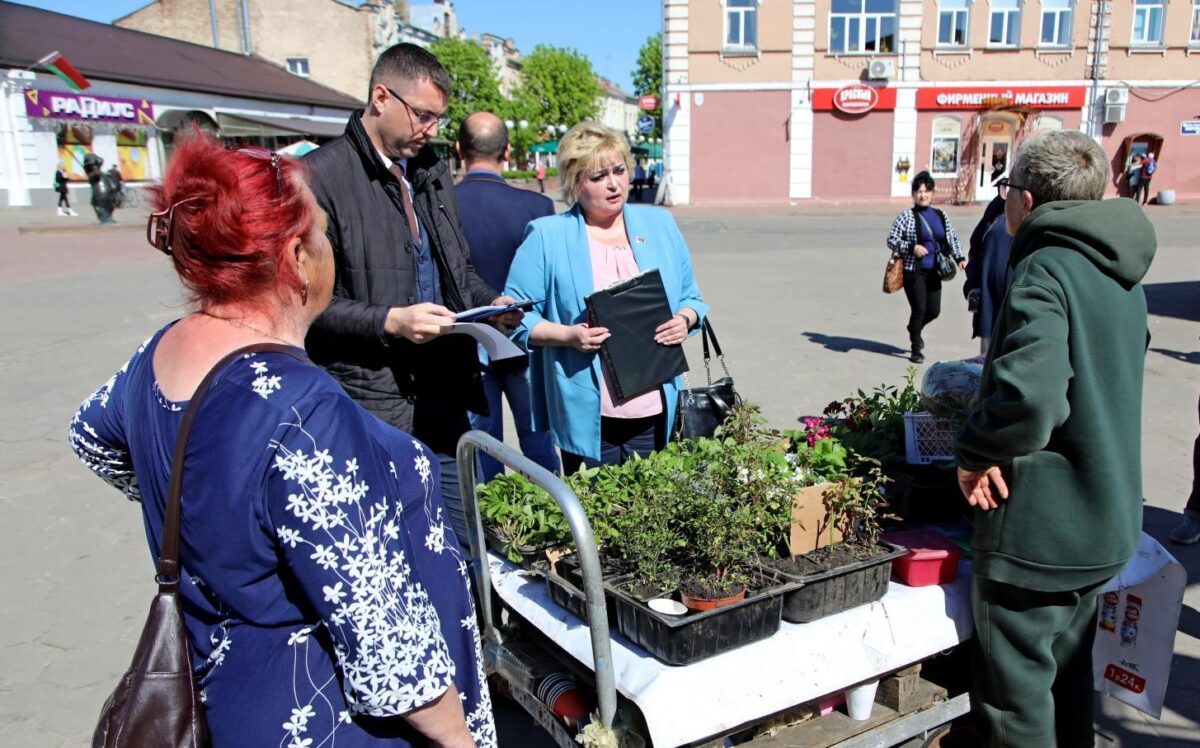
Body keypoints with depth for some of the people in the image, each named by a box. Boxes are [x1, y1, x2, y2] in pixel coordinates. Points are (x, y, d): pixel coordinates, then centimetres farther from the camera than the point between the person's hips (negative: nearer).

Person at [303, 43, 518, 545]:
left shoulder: (431, 173, 13)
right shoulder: (321, 177, -10)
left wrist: (490, 303, 3)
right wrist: (389, 321, -22)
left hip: (443, 399, 7)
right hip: (371, 407, -7)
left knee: (464, 539, 15)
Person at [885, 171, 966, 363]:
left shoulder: (941, 215, 10)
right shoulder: (906, 217, -5)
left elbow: (952, 238, 18)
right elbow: (891, 240, -7)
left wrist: (959, 257, 5)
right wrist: (911, 248, -19)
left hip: (934, 272, 5)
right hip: (914, 272, -5)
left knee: (934, 310, 7)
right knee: (919, 309, -5)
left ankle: (914, 329, 39)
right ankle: (916, 349, 11)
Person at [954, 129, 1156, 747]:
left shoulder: (1044, 270, -21)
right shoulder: (1123, 274, 9)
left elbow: (1028, 391, -36)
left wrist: (976, 453, -19)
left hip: (1038, 522, -9)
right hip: (1108, 517, 9)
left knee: (1017, 685, 8)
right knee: (1068, 667, 24)